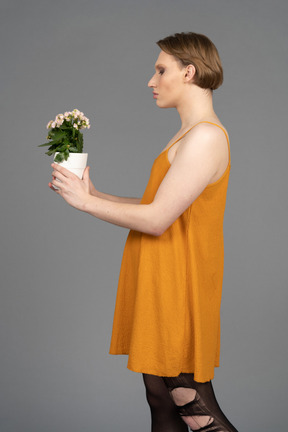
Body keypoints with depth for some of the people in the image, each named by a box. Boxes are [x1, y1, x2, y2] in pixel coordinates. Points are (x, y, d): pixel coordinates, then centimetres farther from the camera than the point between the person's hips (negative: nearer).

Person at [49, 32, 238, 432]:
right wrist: (94, 194, 12)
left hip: (176, 292, -10)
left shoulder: (206, 136, -15)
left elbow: (156, 219, -20)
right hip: (158, 289, 10)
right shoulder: (191, 136, 17)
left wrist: (85, 201, -10)